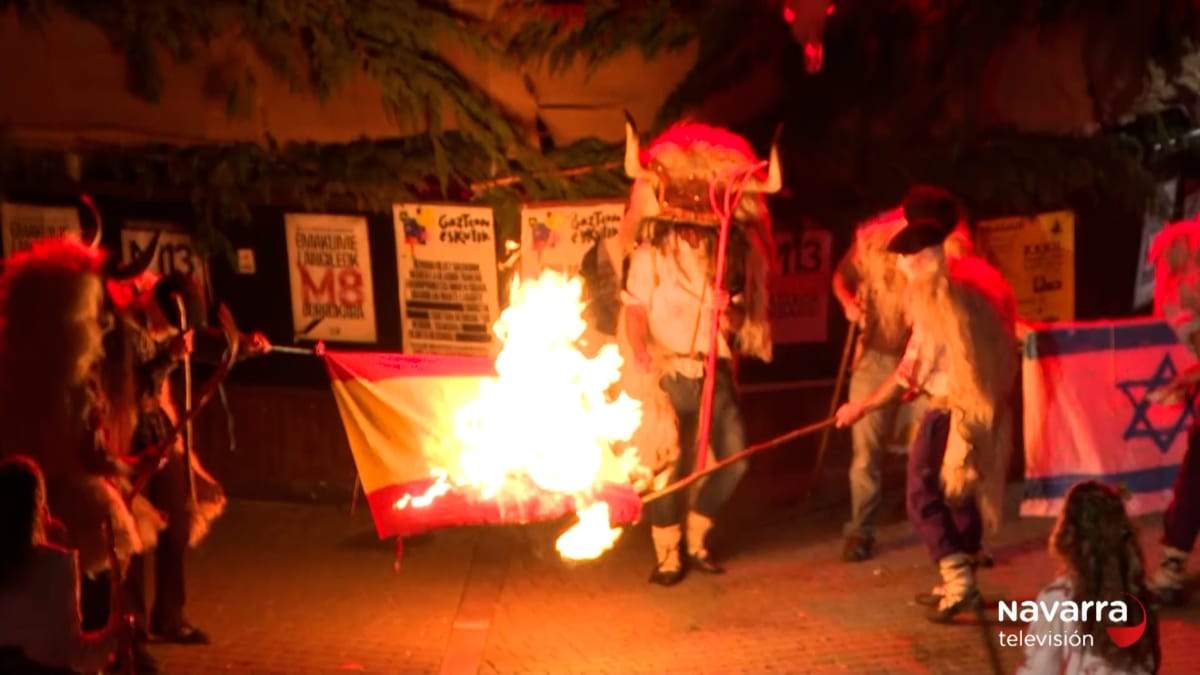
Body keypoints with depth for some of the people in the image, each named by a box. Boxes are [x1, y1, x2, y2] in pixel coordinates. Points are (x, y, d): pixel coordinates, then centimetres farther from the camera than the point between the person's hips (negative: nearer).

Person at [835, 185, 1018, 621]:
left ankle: (959, 582, -11)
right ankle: (957, 582, 25)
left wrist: (863, 406, -9)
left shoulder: (936, 299, -16)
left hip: (952, 408, -9)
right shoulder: (963, 287, 8)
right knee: (961, 491, 17)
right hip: (981, 408, 9)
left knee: (923, 493, -4)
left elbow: (913, 368, -16)